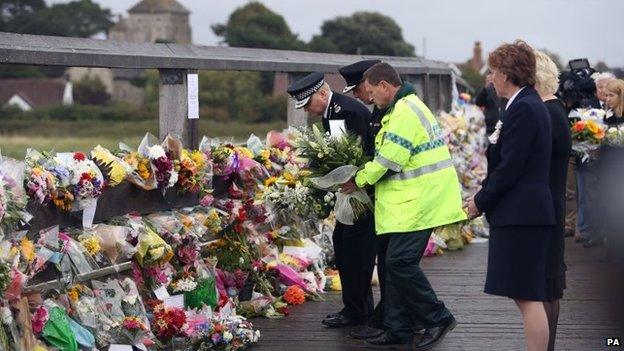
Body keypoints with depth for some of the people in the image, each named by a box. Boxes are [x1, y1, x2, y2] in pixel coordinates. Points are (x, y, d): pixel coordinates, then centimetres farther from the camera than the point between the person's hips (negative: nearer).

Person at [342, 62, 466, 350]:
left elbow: (389, 159, -17)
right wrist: (365, 177, 9)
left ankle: (438, 318, -1)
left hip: (417, 203, -11)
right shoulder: (403, 108, 19)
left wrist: (359, 180, -3)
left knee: (400, 262, -12)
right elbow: (389, 157, 20)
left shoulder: (405, 112, -16)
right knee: (397, 263, 10)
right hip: (409, 202, 11)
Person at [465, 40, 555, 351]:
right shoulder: (529, 104, 16)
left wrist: (480, 202, -7)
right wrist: (483, 198, 12)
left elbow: (510, 168, -18)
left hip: (521, 214, -10)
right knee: (525, 295, 12)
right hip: (523, 213, 10)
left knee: (528, 296, -7)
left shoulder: (523, 109, -15)